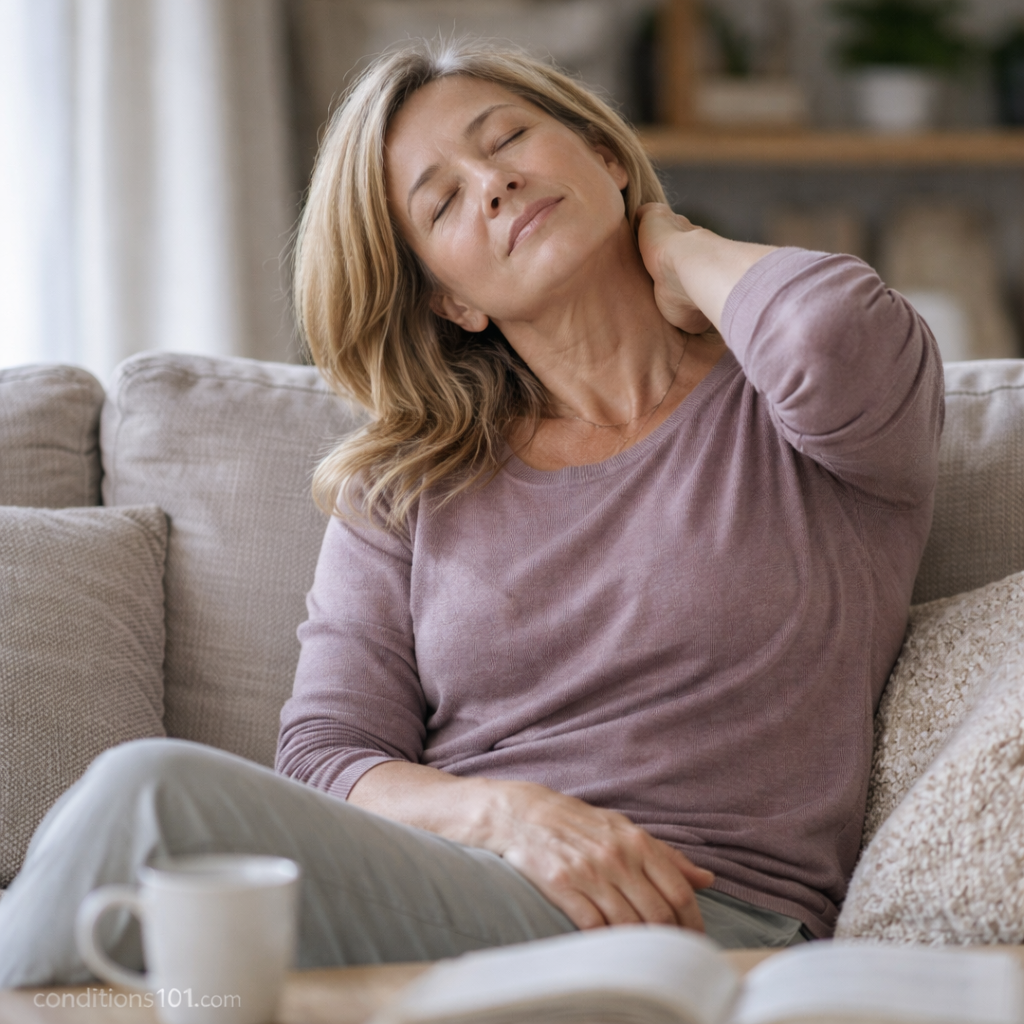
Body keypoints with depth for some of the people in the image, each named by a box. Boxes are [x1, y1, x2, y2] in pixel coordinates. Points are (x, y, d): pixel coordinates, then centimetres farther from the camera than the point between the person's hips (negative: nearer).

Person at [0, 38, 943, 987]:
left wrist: (682, 250, 3)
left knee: (154, 796, -26)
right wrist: (507, 814, -15)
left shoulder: (772, 415, 6)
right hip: (424, 891, 4)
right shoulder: (402, 488, 17)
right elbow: (323, 752, 8)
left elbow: (836, 340, -21)